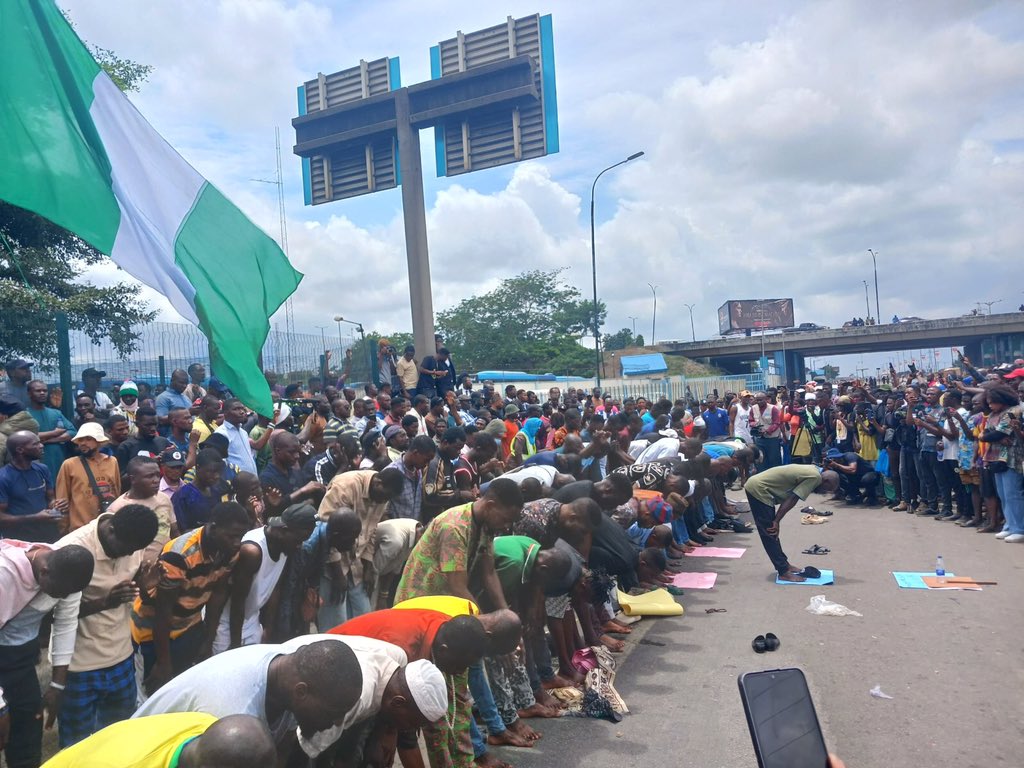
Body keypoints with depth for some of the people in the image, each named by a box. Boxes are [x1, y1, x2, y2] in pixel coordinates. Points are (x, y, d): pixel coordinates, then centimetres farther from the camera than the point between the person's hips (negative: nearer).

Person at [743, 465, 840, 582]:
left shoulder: (813, 471, 14)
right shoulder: (815, 477, -14)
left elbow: (789, 496, 11)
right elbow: (792, 500, -15)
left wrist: (776, 520, 7)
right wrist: (776, 521, -9)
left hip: (756, 485, 10)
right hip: (758, 489, -10)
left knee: (772, 533, 18)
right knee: (771, 534, -4)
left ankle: (784, 565, 27)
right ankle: (784, 572, 2)